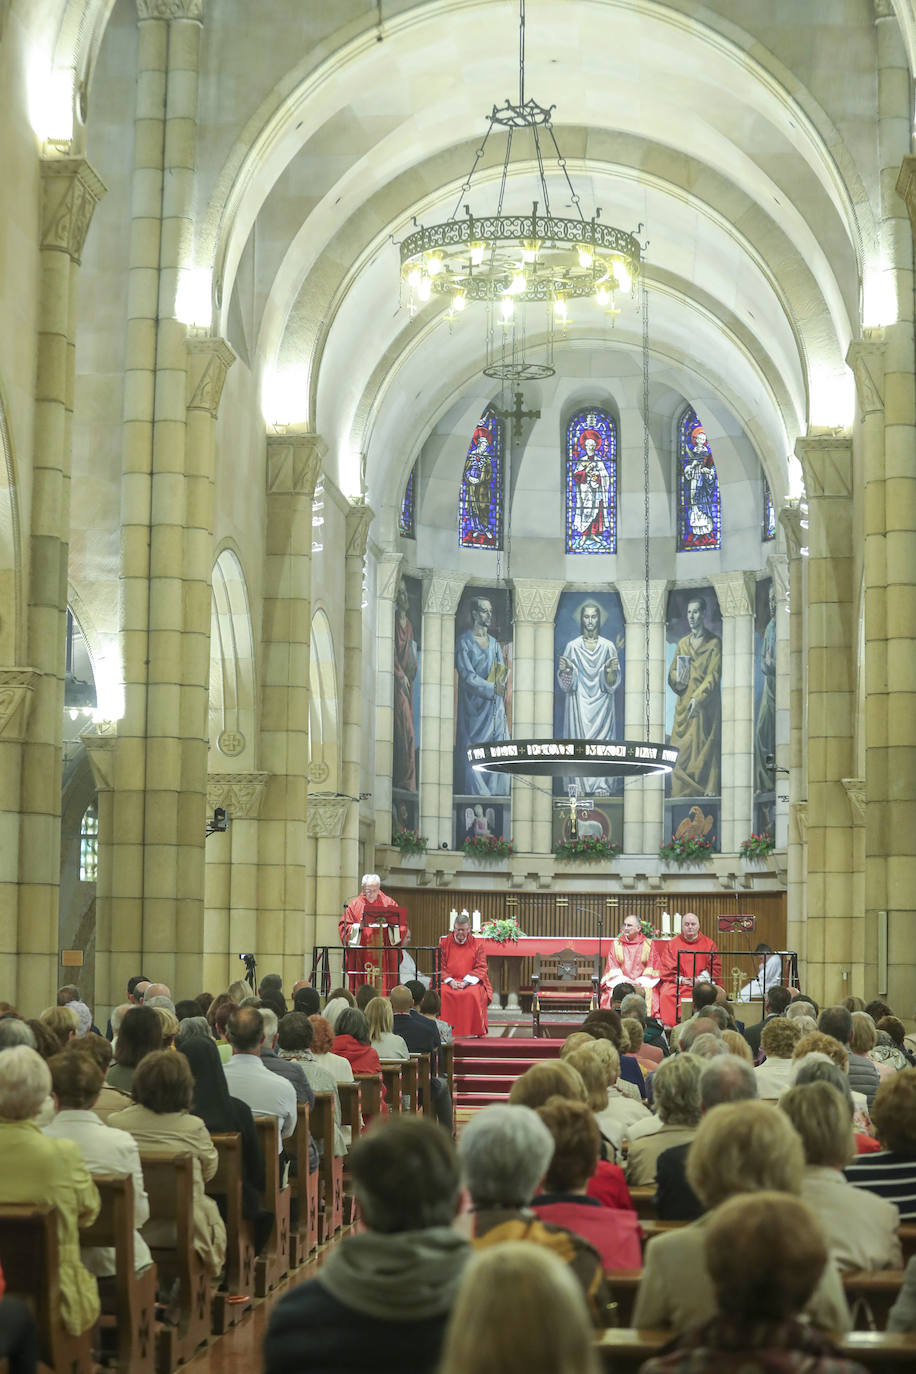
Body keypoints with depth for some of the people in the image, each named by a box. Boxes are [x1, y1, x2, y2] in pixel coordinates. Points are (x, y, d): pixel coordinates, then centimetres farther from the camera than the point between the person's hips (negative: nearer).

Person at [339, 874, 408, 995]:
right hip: (361, 957, 0)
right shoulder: (354, 905, 6)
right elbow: (343, 927, 2)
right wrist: (358, 927, -15)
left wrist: (391, 926, -14)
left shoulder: (389, 903, 8)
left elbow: (401, 925, 7)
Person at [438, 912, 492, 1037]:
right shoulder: (444, 943, 9)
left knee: (473, 994, -33)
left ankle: (473, 1033, -24)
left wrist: (465, 982, -14)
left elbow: (481, 968, 1)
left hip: (470, 981, -1)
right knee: (442, 993, -32)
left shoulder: (477, 945, 6)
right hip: (448, 981, 1)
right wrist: (450, 981, -12)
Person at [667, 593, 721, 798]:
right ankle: (682, 794, 0)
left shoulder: (714, 643, 1)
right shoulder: (682, 643, 17)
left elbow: (714, 675, -8)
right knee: (682, 750, -1)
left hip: (706, 705, -4)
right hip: (683, 705, 4)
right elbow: (672, 672, 18)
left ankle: (709, 791, -8)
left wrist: (698, 697, -18)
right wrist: (677, 680, -6)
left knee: (706, 748, -8)